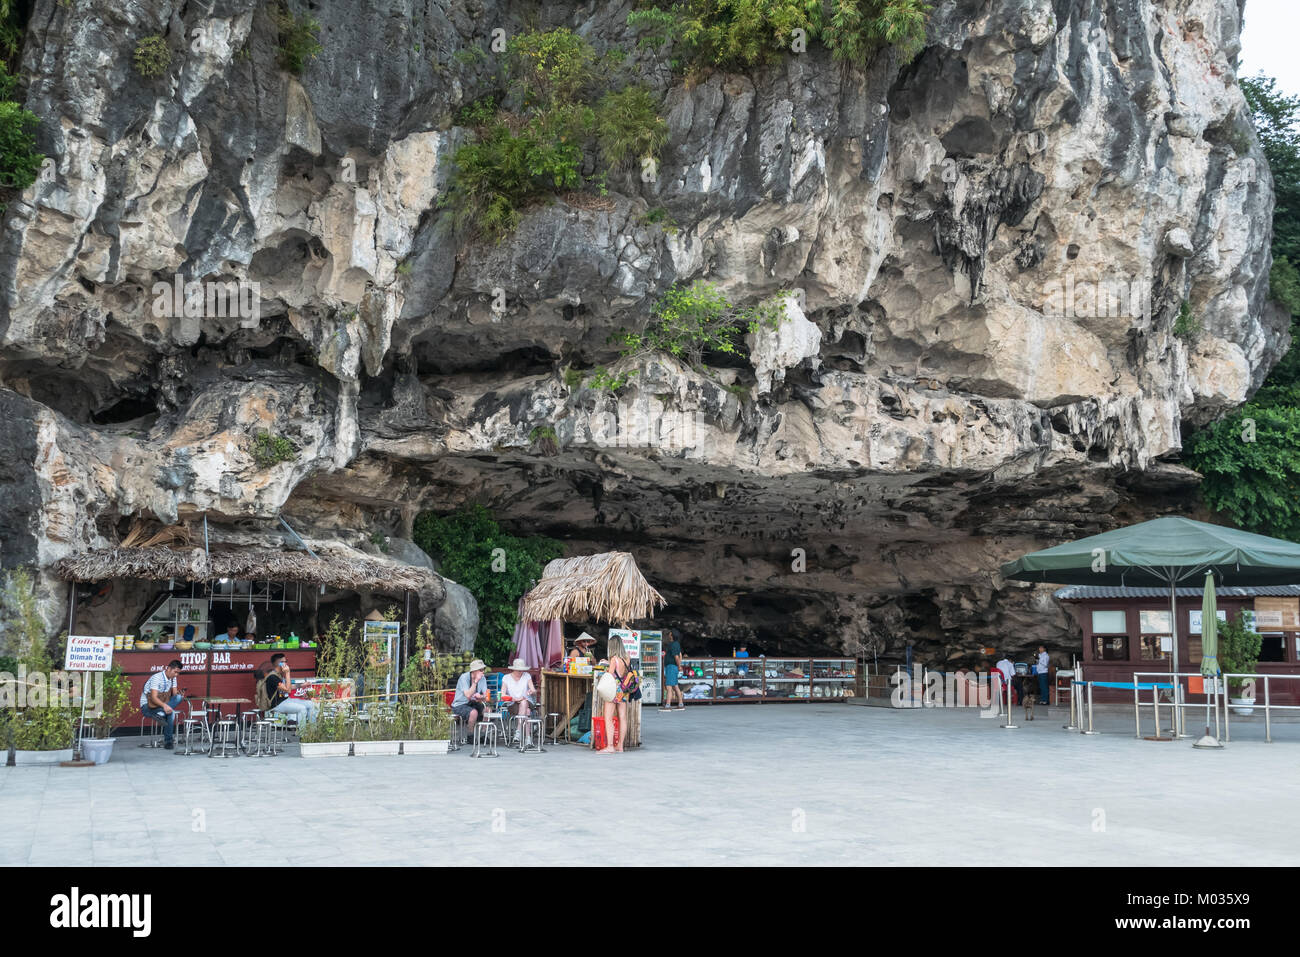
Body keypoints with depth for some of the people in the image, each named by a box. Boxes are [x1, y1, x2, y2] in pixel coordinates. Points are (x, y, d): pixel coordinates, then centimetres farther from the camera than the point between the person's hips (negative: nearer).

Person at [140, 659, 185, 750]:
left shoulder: (172, 678, 4)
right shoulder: (157, 678, -22)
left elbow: (175, 693, 4)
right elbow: (154, 698, -32)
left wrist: (180, 694, -22)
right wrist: (164, 705, -51)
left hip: (161, 704, 8)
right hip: (147, 706, -8)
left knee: (178, 698, -23)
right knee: (171, 712, -34)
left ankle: (161, 714, -35)